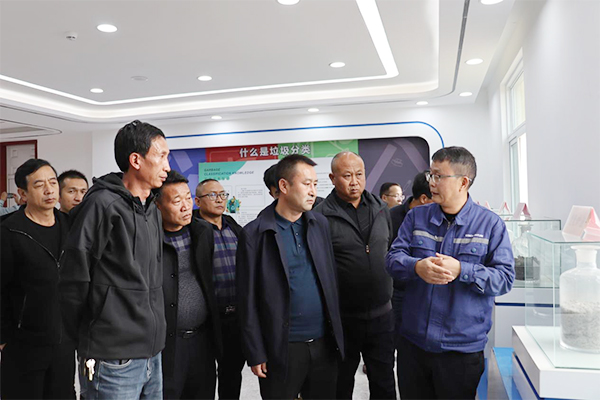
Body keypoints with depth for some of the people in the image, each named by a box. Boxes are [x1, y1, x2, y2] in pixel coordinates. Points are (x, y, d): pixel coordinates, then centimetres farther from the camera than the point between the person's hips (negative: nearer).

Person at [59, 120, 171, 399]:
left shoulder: (153, 211, 11)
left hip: (152, 355, 8)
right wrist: (86, 342, -2)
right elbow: (74, 280, -13)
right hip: (114, 362, -8)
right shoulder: (103, 204, -15)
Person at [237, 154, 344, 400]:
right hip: (281, 348, -4)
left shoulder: (320, 224, 5)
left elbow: (331, 281, 10)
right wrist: (256, 354, -7)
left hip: (324, 343, 4)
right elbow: (248, 299, -7)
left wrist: (337, 333, 8)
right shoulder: (255, 234, -9)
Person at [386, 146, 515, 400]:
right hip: (413, 341, 3)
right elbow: (393, 258, -2)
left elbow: (505, 278, -9)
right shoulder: (416, 217, 5)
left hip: (463, 348, -2)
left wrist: (461, 271, -25)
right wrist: (417, 267, -24)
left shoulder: (491, 224, -4)